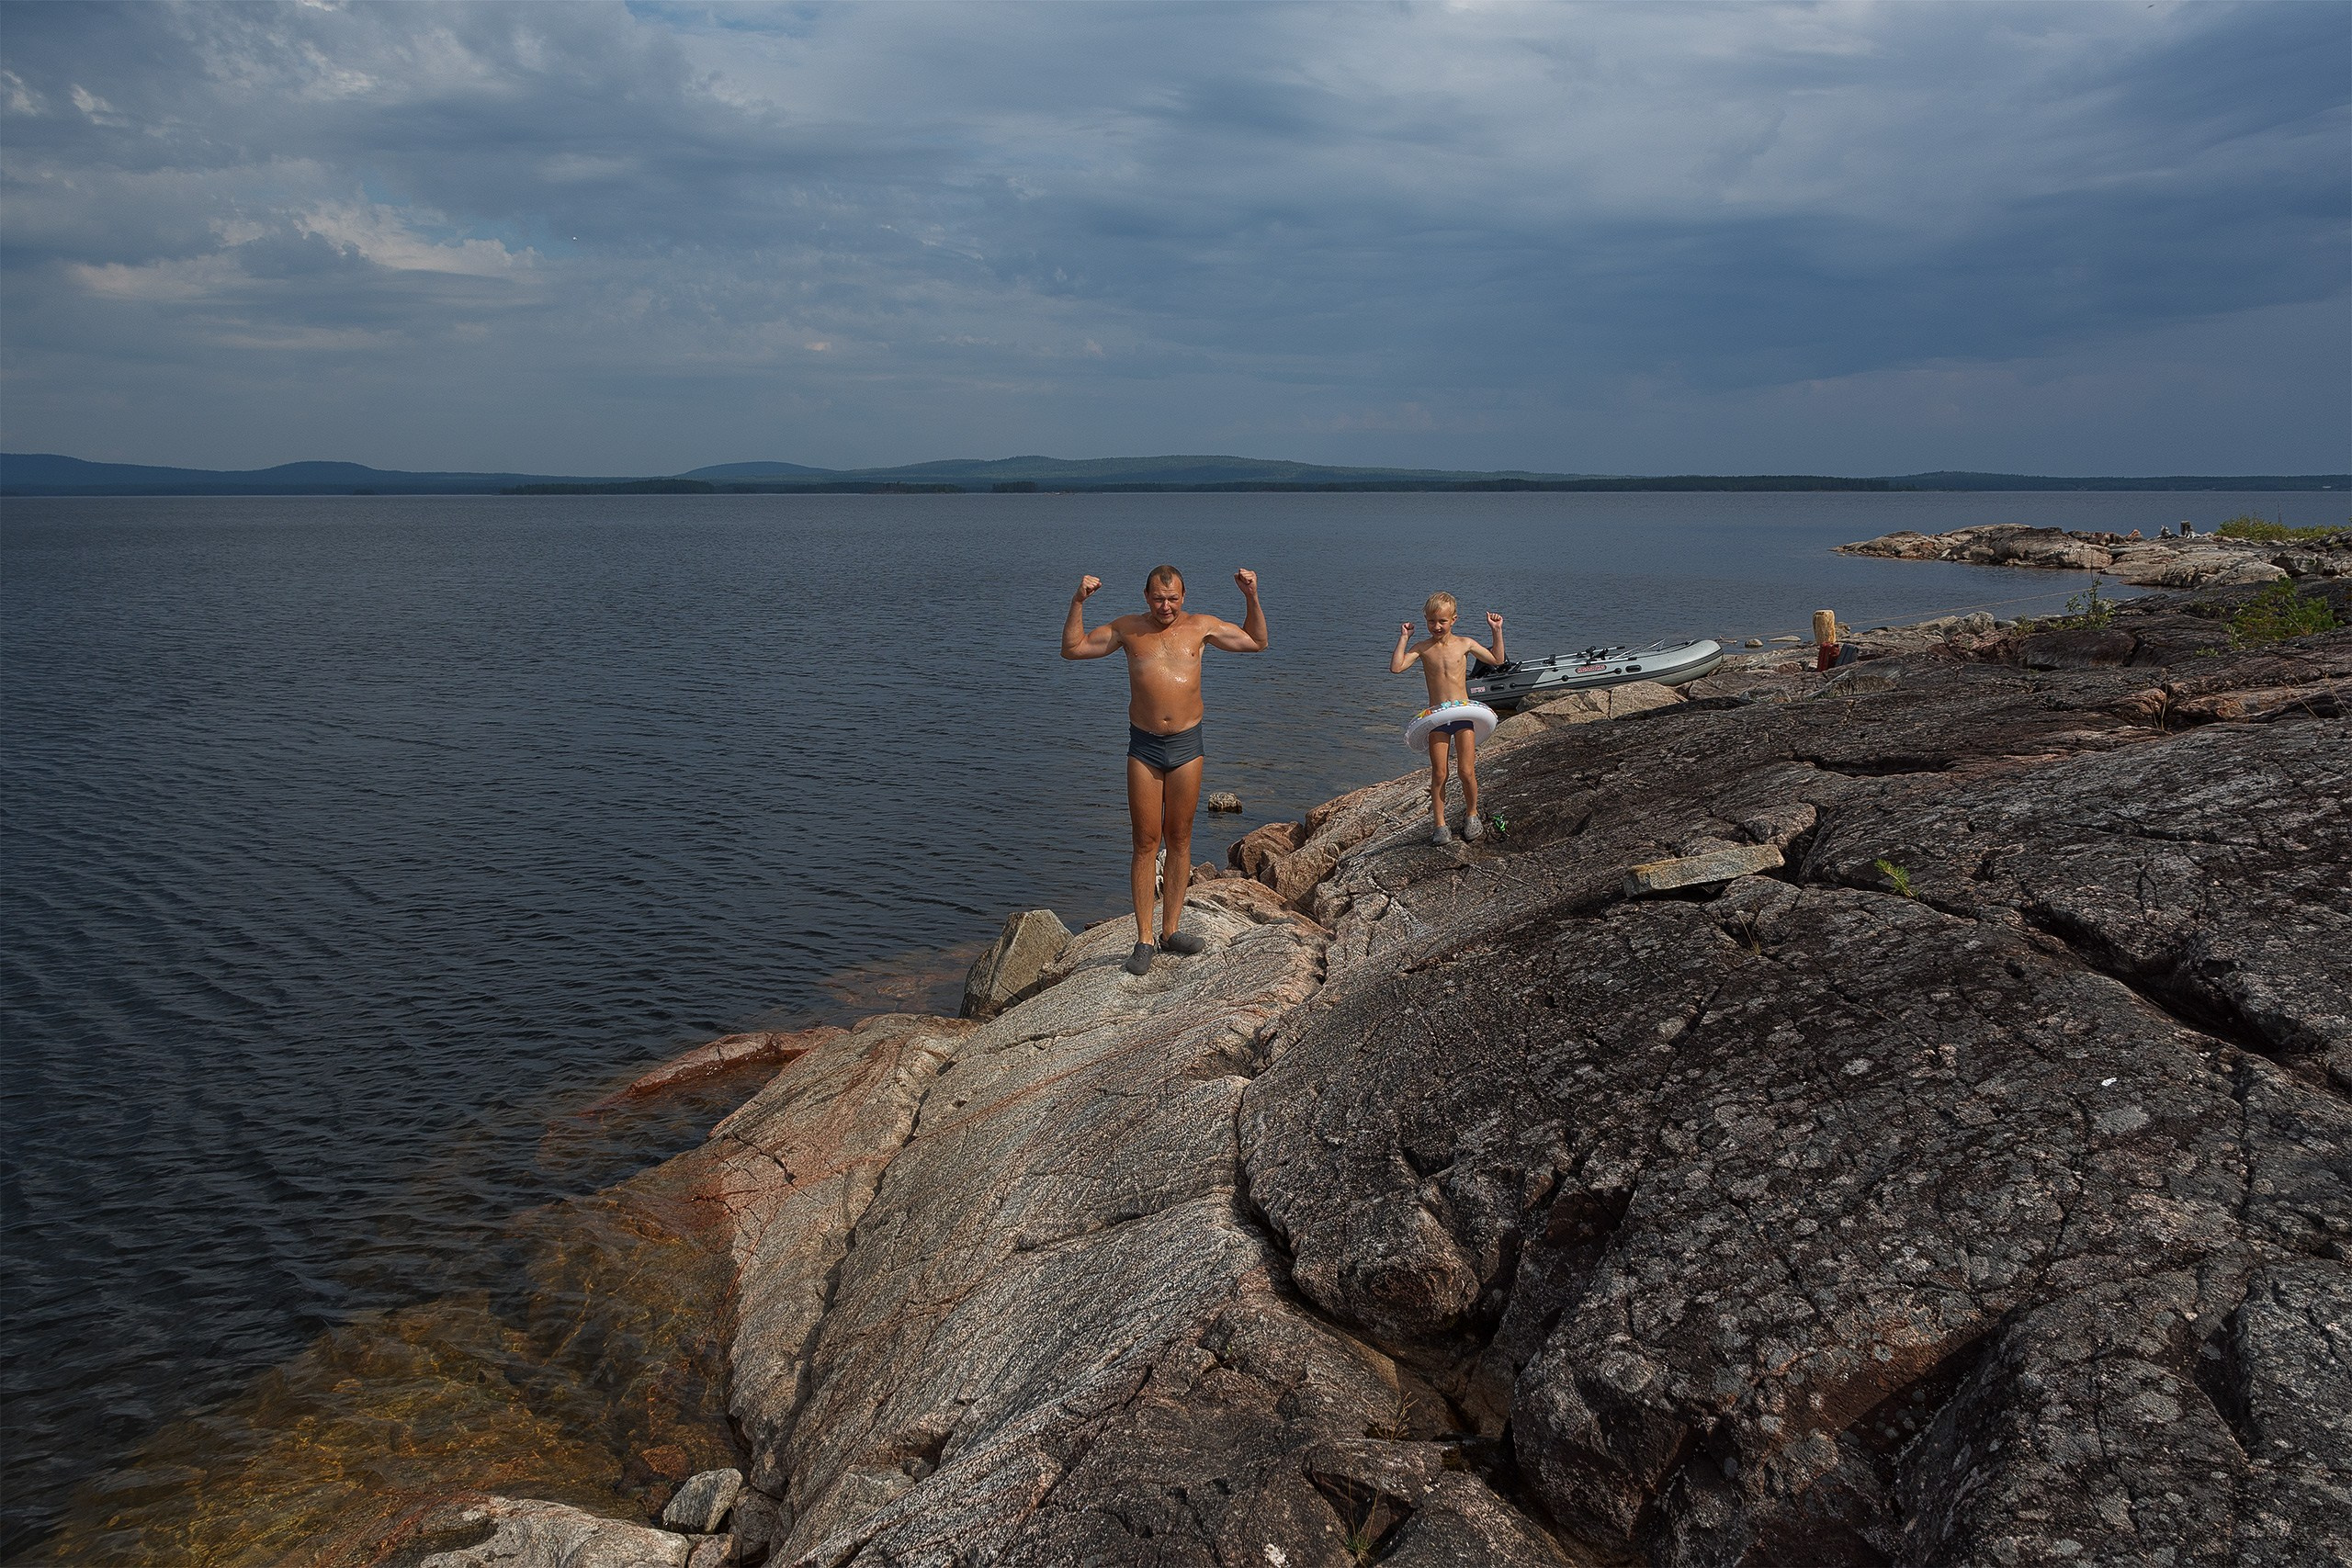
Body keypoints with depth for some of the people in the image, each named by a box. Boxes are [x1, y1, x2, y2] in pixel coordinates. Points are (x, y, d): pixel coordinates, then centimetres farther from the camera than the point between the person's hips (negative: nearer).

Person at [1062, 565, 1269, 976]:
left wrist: (1252, 598, 4)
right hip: (1144, 746, -1)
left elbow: (1257, 642, 17)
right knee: (1145, 841, 0)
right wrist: (1078, 603, -4)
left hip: (1187, 744, 1)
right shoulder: (1128, 629, 5)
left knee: (1179, 839, 7)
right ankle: (1144, 939, 6)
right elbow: (1072, 648, 7)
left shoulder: (1200, 627, 7)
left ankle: (1170, 930, 17)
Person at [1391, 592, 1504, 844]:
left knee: (1466, 771, -5)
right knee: (1438, 774, -3)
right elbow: (1396, 667, -11)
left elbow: (1497, 660, 16)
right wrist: (1404, 639, -7)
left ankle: (1472, 815, 18)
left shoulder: (1464, 644, 4)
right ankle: (1440, 825, 5)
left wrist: (1497, 631, 8)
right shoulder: (1422, 647, 2)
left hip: (1463, 712, 0)